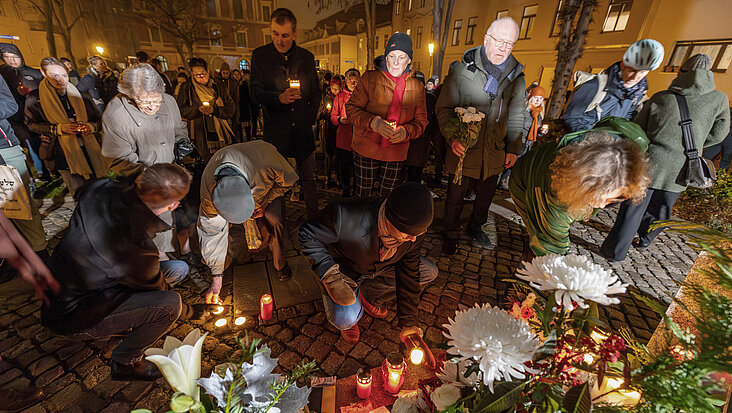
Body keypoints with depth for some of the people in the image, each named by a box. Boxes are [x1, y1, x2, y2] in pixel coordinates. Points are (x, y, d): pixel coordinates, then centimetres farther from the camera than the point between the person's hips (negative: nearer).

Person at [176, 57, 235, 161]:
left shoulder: (218, 87, 10)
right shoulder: (186, 88, 8)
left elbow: (231, 108, 3)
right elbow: (180, 110, 1)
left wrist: (214, 110, -14)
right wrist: (198, 109, -17)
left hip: (221, 132, 2)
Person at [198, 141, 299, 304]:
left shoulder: (266, 164, -47)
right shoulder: (209, 187, -36)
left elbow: (289, 180, -22)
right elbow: (211, 232, -24)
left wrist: (265, 204, -20)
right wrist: (216, 277, -18)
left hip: (271, 186, -2)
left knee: (275, 221, -21)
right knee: (215, 222, -13)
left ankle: (280, 264, 2)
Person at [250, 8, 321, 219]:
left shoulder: (307, 57, 7)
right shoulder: (260, 55, 2)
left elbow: (316, 92, 14)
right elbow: (256, 92, -4)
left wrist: (311, 119, 6)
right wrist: (279, 97, -23)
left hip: (303, 130, 1)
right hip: (275, 129, -1)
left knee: (308, 179, 9)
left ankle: (314, 220, 23)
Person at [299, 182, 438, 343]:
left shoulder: (414, 230, -25)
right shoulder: (346, 217, -41)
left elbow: (409, 275, -13)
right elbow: (308, 235, -24)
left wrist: (408, 323, -8)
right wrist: (330, 275, -34)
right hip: (343, 268, -4)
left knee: (429, 272, -7)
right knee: (347, 320, -29)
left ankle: (370, 297, 9)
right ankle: (347, 314, 13)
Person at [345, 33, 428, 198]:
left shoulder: (417, 87, 4)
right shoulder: (369, 78, -4)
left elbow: (421, 120, 5)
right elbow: (352, 107, -6)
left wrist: (406, 131, -18)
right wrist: (374, 123, -24)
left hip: (396, 153, 2)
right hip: (366, 149, -2)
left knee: (387, 197, 12)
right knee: (363, 195, 7)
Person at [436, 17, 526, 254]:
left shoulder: (516, 76, 6)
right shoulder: (462, 70, -7)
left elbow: (516, 116, 13)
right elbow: (444, 108, -6)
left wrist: (513, 148, 8)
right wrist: (452, 138, -21)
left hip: (495, 152, 4)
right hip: (463, 149, -4)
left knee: (486, 196, 19)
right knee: (455, 197, 8)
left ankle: (475, 228, 45)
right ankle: (451, 235, 31)